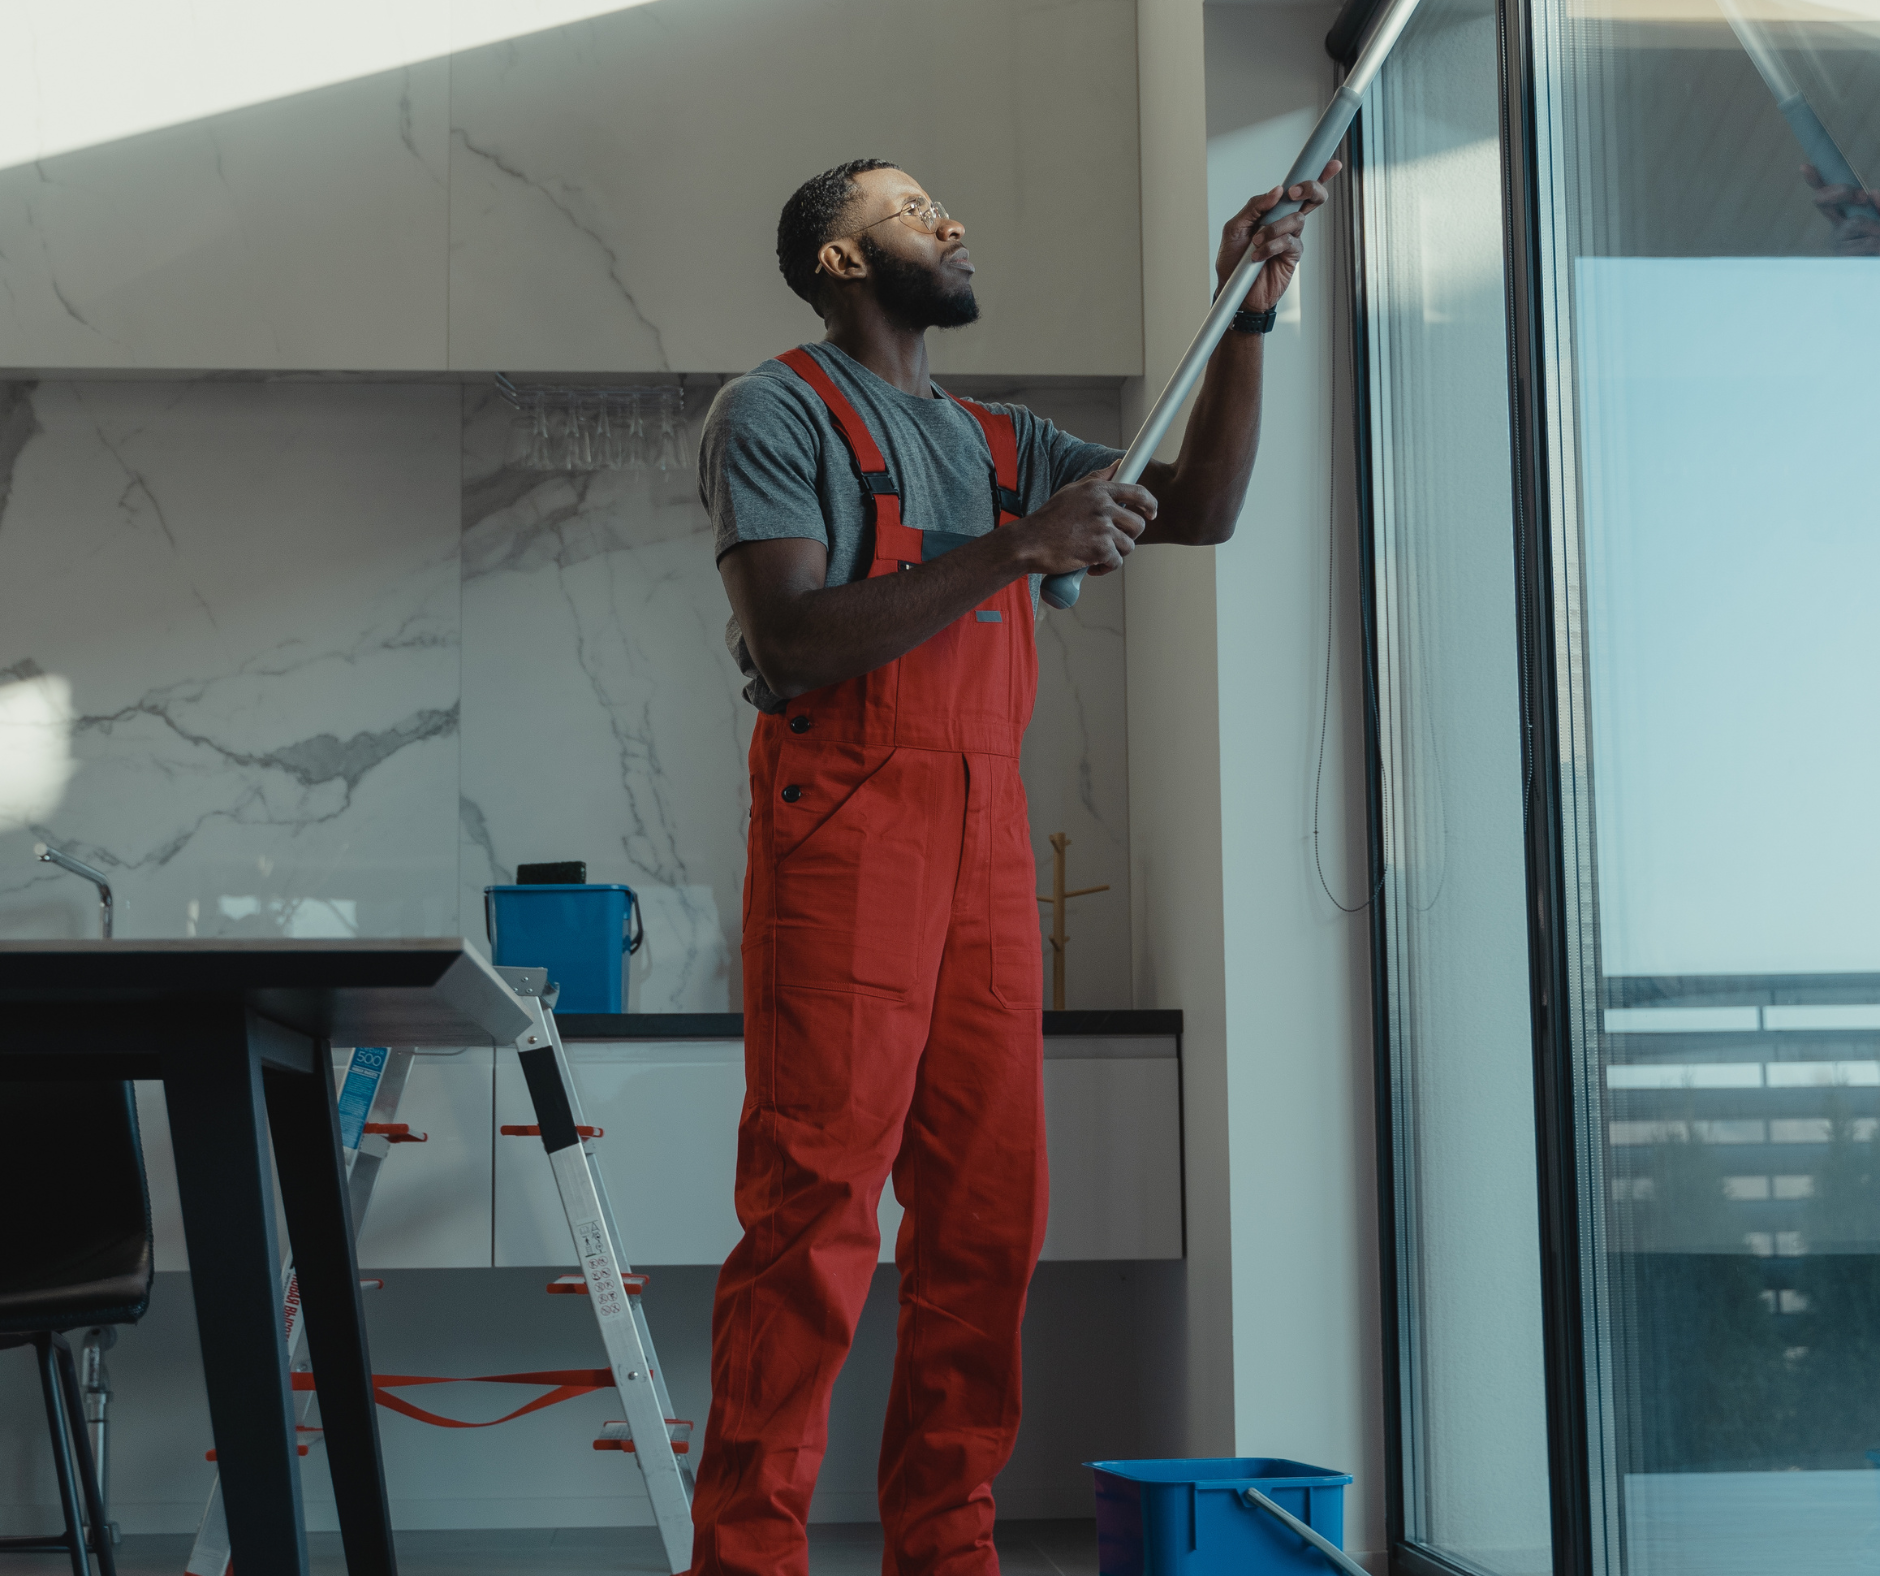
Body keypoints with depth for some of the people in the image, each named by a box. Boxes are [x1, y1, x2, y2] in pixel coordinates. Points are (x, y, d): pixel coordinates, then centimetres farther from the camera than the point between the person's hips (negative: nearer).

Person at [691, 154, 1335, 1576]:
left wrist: (1248, 313, 12)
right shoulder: (777, 411, 3)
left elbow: (1201, 509, 20)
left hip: (989, 839, 7)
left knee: (990, 1211, 4)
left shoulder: (997, 440, 24)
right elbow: (791, 639, -11)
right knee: (814, 1212, -10)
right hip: (843, 826, -7)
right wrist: (1016, 548, -15)